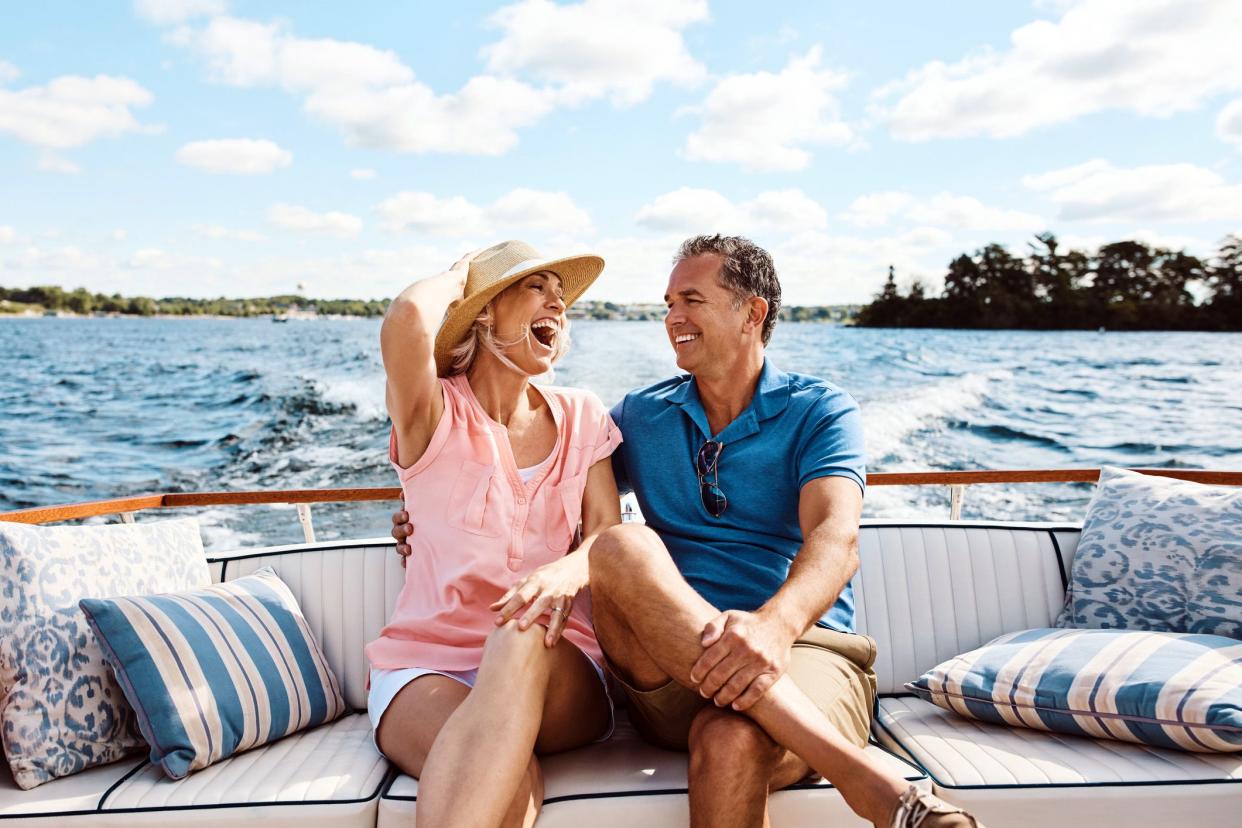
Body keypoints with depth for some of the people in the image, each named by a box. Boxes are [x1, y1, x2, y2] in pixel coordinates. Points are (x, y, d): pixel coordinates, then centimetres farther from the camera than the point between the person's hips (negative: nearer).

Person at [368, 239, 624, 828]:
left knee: (524, 637, -35)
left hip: (552, 672, 3)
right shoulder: (434, 413, 0)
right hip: (425, 666, -2)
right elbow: (407, 317, -22)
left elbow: (607, 534, 0)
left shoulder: (581, 417, 12)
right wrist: (456, 277, 2)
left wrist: (569, 569, -25)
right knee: (511, 778, -36)